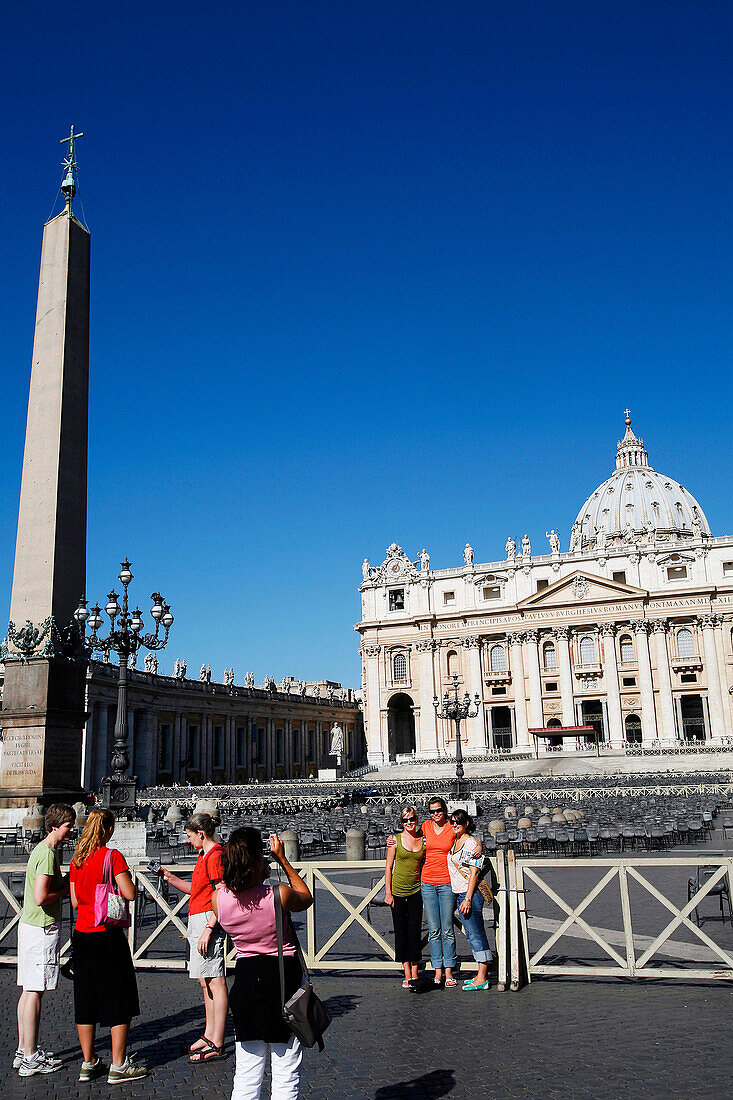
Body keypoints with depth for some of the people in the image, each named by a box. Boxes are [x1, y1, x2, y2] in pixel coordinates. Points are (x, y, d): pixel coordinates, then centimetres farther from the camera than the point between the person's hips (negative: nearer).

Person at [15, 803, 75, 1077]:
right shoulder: (48, 853, -18)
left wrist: (63, 882, 9)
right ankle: (31, 1059, 2)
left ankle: (24, 1050, 24)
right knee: (35, 992, -4)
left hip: (30, 926, 10)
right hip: (43, 928, -10)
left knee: (29, 990, 15)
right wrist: (65, 890, -10)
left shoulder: (41, 849, 14)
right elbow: (40, 897, -25)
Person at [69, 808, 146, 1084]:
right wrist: (125, 880, 2)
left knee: (86, 999, 14)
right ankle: (119, 1066, 9)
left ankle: (88, 1064, 21)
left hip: (81, 934, 6)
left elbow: (75, 901, 10)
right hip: (107, 936, -6)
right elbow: (130, 894, -17)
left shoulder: (76, 860, 5)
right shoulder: (113, 856, -13)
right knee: (118, 1000, 4)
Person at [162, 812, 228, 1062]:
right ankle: (209, 1035, 25)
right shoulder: (204, 855, 17)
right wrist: (171, 878, 16)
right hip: (197, 919, 11)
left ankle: (216, 1046, -3)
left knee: (215, 981, -6)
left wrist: (208, 929, -22)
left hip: (207, 919, -11)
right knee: (205, 980, 16)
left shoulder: (215, 855, -14)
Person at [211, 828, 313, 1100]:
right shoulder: (279, 895, -21)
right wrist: (282, 860, 2)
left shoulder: (219, 898, -11)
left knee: (247, 1074, 16)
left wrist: (259, 876, 8)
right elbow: (307, 898, 3)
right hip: (284, 977, -3)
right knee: (286, 1073, 9)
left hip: (245, 977, 4)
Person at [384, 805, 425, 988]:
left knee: (414, 932, -1)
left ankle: (414, 975, 6)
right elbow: (389, 867, 0)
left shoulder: (423, 840, 3)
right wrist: (388, 892, -5)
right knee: (401, 932, 2)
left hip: (416, 890, 1)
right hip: (397, 890, -1)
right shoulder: (396, 840, -3)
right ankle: (407, 975, 9)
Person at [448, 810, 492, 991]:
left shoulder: (471, 842, -10)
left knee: (476, 934, -5)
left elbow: (474, 873, -14)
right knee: (471, 935, 12)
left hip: (470, 894, -8)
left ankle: (482, 979, -2)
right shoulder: (453, 842, 13)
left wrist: (467, 899, -18)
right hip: (458, 894, 8)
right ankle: (483, 974, 20)